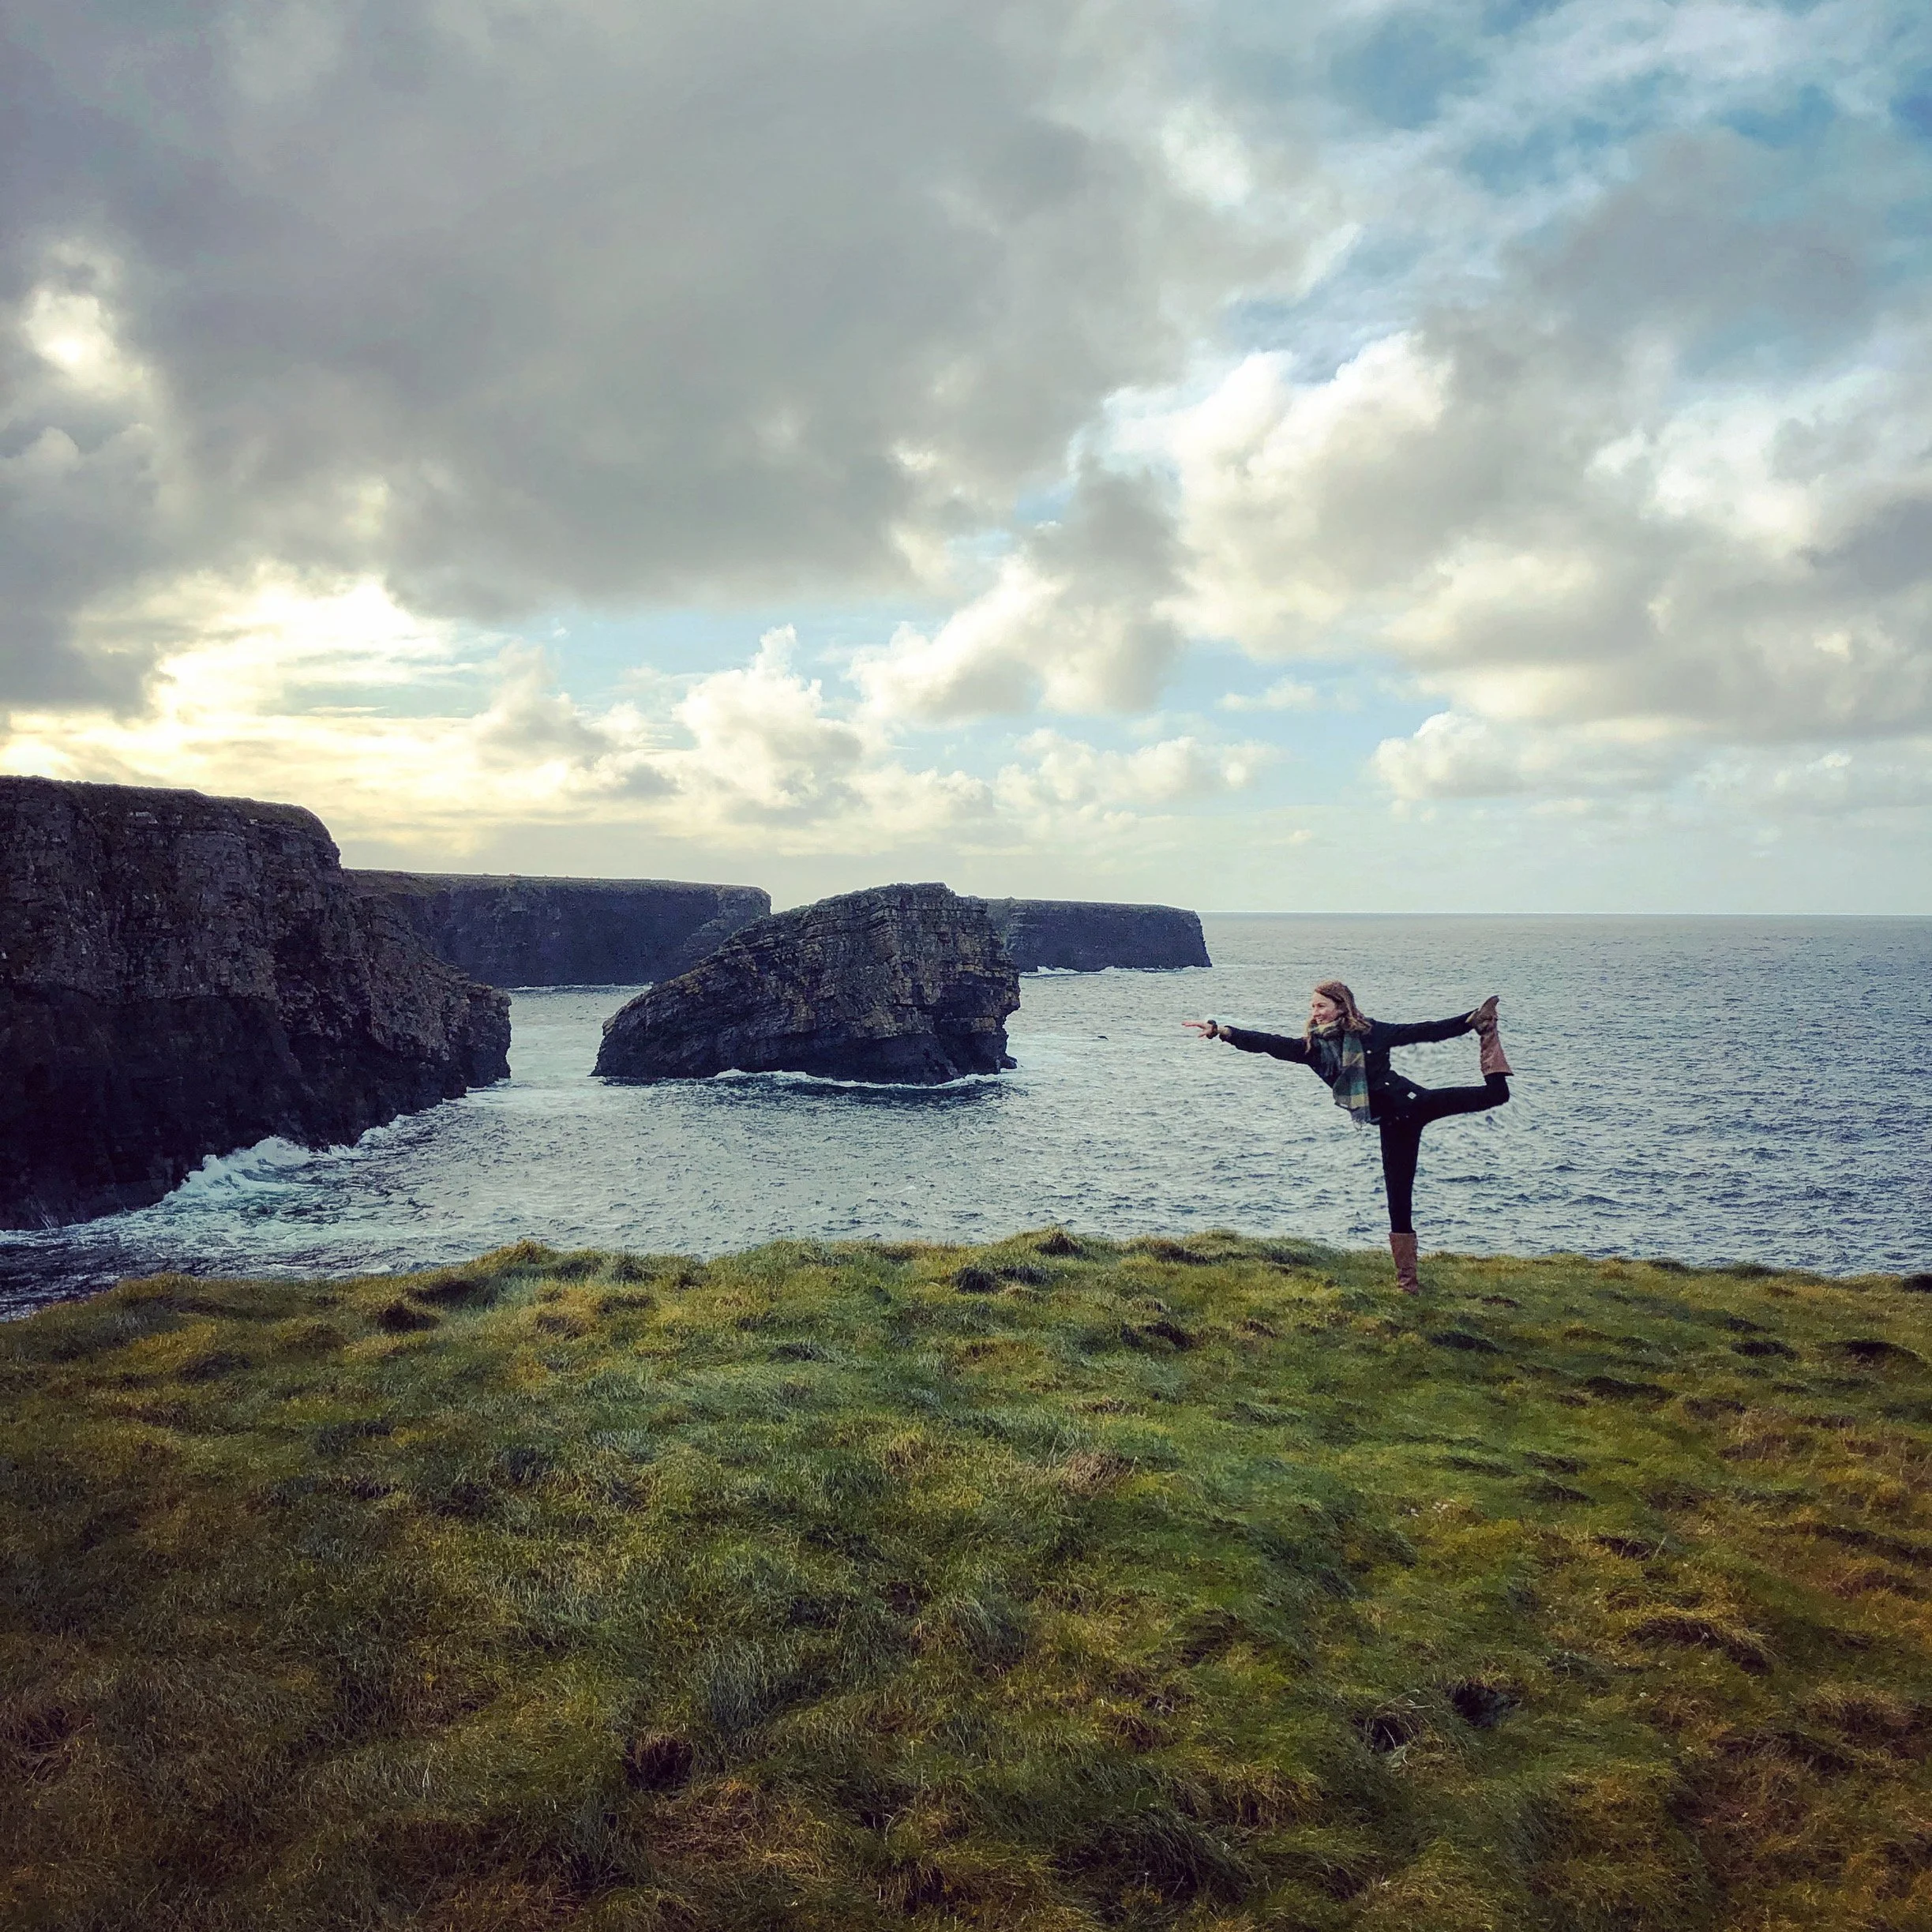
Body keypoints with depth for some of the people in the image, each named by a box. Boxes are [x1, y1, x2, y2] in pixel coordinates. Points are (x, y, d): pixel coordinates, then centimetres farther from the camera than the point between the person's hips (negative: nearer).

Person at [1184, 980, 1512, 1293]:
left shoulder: (1371, 1032, -6)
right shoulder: (1312, 1046, -1)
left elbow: (1425, 1031, 1)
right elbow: (1267, 1043, -9)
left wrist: (1471, 1020, 1)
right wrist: (1219, 1030, -20)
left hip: (1412, 1100, -2)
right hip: (1393, 1122, 2)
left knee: (1494, 1094, -6)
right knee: (1398, 1201, 1)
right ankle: (1408, 1279, 6)